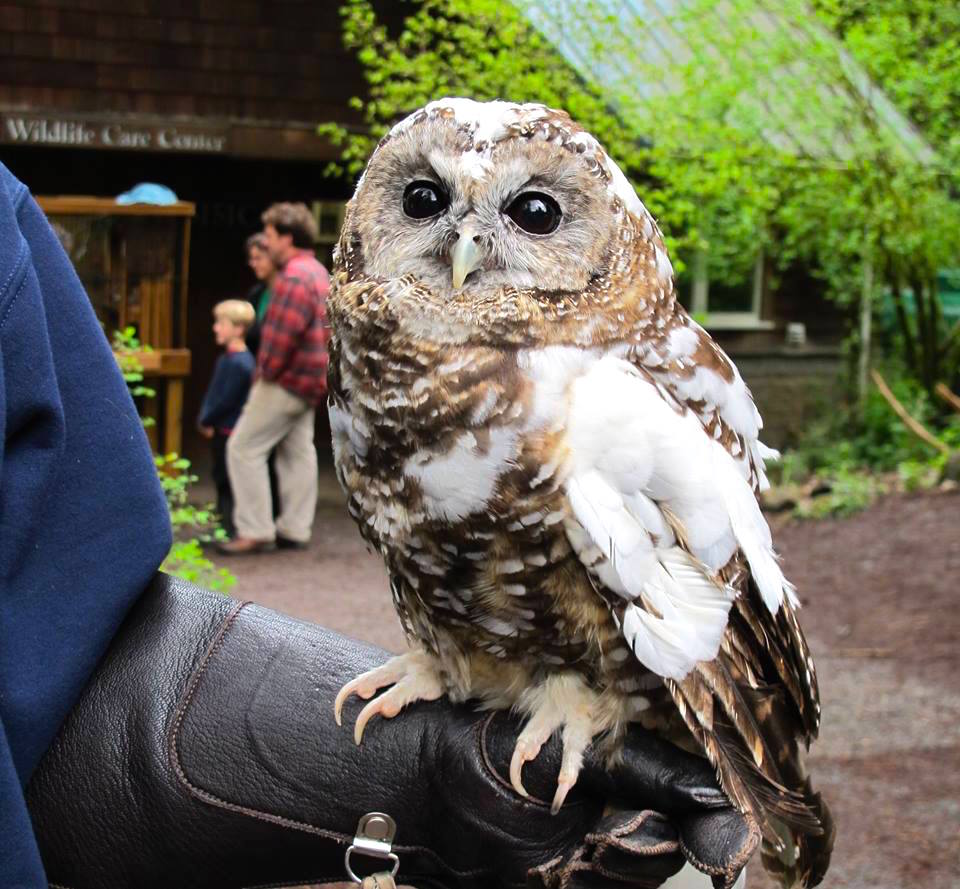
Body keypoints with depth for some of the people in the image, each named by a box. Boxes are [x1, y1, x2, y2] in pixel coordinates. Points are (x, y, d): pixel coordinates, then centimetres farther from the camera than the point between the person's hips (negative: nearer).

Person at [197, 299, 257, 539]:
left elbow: (226, 400, -20)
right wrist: (205, 419, 6)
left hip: (229, 431, -10)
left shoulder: (239, 363, -20)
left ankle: (230, 530, 1)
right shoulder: (226, 358, 11)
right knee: (221, 480, 16)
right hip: (219, 431, 10)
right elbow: (212, 392, 16)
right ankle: (224, 527, 25)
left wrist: (206, 421, -10)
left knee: (227, 483, -4)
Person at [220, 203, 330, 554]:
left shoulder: (294, 278, -20)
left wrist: (266, 371, -11)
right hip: (309, 380, 11)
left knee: (244, 448, -5)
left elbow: (282, 334, -26)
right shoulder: (317, 272, 14)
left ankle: (255, 531, -5)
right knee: (297, 452, 14)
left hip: (286, 380, -11)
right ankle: (295, 529, 19)